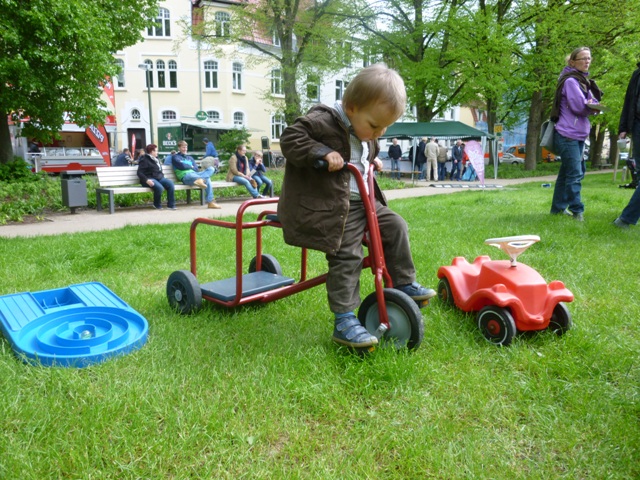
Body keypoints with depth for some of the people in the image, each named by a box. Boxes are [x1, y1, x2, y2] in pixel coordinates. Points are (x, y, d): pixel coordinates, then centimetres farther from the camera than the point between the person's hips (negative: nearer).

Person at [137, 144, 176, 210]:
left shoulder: (156, 159, 23)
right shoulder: (144, 160, -2)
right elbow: (139, 173, -11)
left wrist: (162, 177, 17)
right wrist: (146, 180, -25)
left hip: (159, 178, 7)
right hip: (150, 179, -7)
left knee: (170, 183, -22)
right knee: (159, 187, -36)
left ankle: (171, 205, -19)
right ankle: (157, 205, -11)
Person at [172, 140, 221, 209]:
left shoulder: (190, 157, 32)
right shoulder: (175, 157, 14)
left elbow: (196, 169, 17)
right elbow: (182, 166, -5)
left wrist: (187, 166, 3)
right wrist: (191, 166, 11)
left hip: (194, 174, 7)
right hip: (185, 176, -6)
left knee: (211, 169, -20)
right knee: (207, 179, -33)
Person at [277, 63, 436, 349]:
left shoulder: (366, 133, 13)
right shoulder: (324, 121, -16)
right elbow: (290, 138, -21)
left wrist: (373, 160, 15)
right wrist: (323, 152, -30)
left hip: (364, 201, 9)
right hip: (335, 207, -9)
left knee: (396, 227, 7)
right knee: (347, 258, -12)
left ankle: (404, 284, 22)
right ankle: (344, 321, -5)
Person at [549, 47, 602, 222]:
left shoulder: (582, 80, 20)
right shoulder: (570, 81, -11)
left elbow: (590, 104, 17)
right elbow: (580, 106, -18)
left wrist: (592, 105, -5)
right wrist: (594, 106, 1)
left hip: (579, 135, 10)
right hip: (568, 134, -10)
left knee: (566, 173, 12)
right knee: (575, 174, -10)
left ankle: (558, 207, 19)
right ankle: (577, 210, -5)